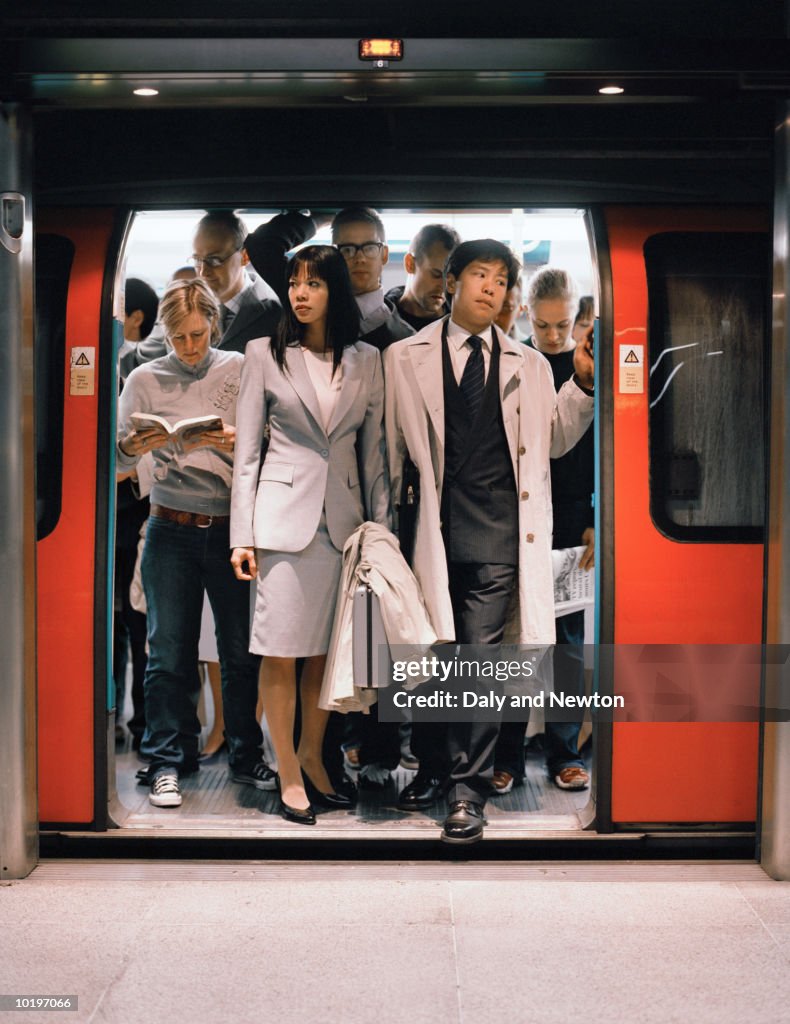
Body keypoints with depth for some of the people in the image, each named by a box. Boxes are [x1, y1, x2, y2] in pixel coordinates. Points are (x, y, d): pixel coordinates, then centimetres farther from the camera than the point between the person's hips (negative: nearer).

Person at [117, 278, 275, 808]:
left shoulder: (239, 370, 5)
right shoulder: (146, 379, 6)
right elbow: (119, 458, 4)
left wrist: (233, 441, -19)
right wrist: (137, 446, -18)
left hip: (233, 527, 0)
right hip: (172, 530, 0)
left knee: (243, 651, 4)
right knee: (169, 651, 3)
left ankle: (247, 755, 21)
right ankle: (168, 762, 15)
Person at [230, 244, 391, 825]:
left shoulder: (366, 361, 8)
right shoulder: (265, 355, 2)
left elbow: (373, 451, 10)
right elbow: (247, 451, 1)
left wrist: (381, 526, 6)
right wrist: (242, 535, -5)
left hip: (343, 517, 2)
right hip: (284, 514, -2)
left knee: (326, 649, 8)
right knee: (281, 651, -1)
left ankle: (313, 759, 23)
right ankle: (290, 774, 10)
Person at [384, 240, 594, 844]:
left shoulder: (527, 365, 13)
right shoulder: (405, 358, 9)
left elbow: (554, 440, 14)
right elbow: (391, 444, 9)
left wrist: (583, 384, 1)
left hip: (498, 533, 0)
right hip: (432, 529, 1)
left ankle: (469, 788, 5)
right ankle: (433, 767, 29)